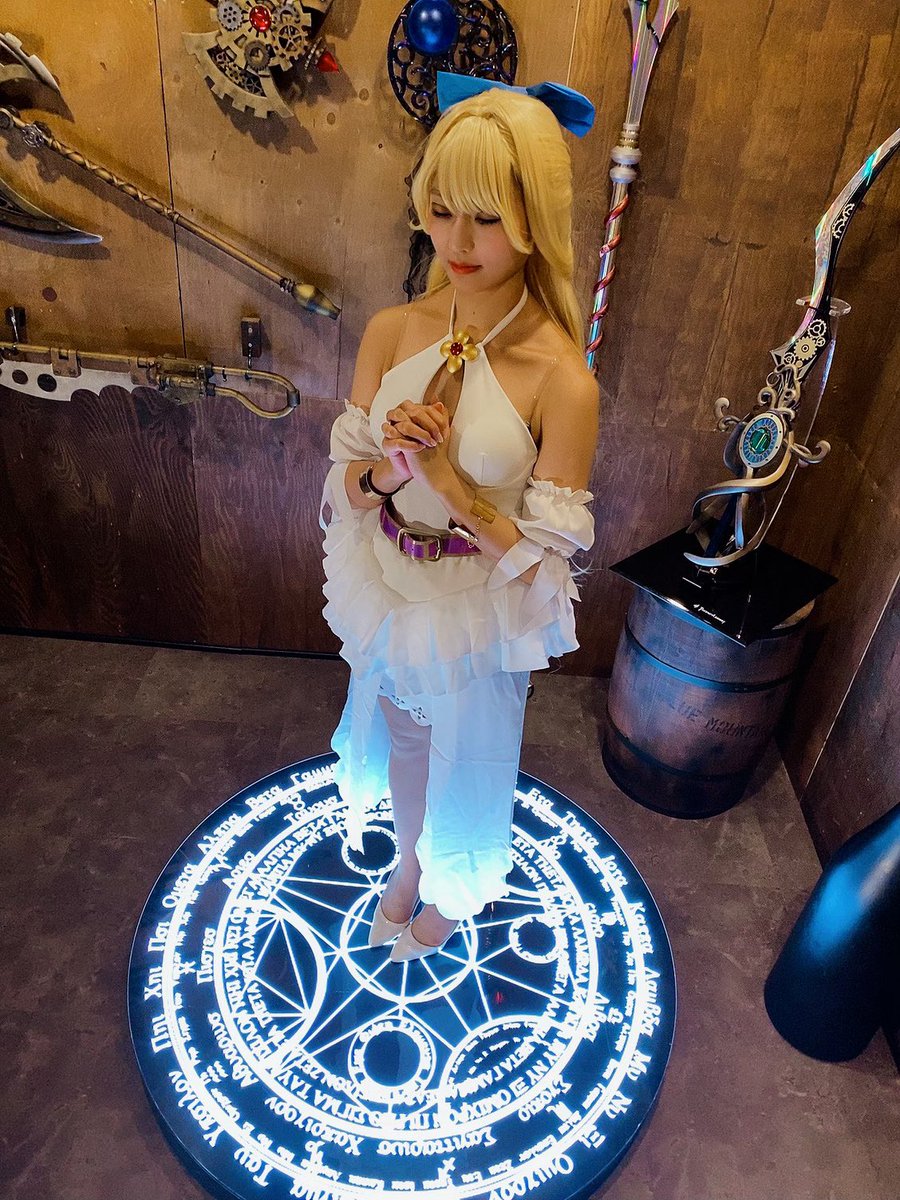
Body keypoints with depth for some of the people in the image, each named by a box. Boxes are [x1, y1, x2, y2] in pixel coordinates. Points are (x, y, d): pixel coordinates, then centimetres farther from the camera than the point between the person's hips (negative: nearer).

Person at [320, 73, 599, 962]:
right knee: (399, 739, 26)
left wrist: (446, 475, -29)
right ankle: (409, 859, 60)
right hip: (389, 593, 4)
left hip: (482, 615, -3)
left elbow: (540, 557, -18)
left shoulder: (562, 382, -22)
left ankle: (454, 888, 56)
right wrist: (383, 463, -24)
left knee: (465, 758, 22)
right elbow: (348, 491, -2)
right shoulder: (391, 332, -9)